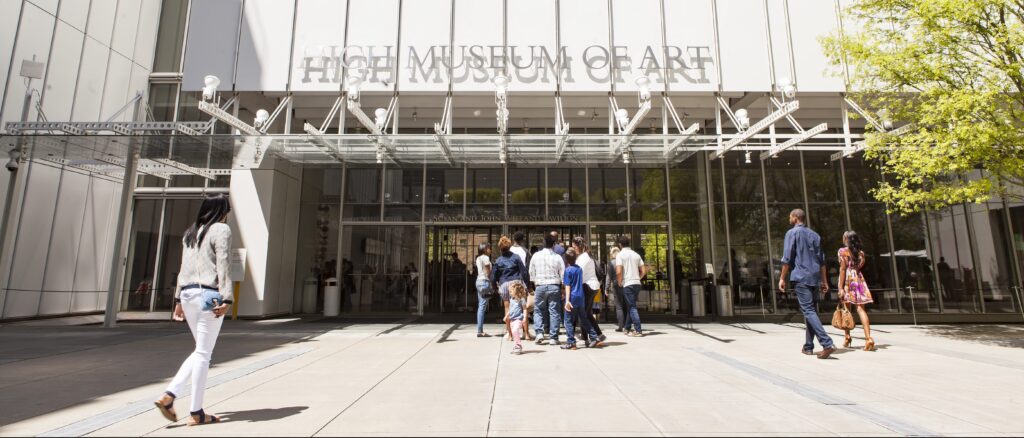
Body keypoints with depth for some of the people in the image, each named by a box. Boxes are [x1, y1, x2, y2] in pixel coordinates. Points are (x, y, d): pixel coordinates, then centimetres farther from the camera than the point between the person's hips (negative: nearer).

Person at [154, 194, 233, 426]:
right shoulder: (221, 230, -6)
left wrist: (178, 299, 19)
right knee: (203, 353, 0)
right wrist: (226, 299, -17)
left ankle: (169, 395, 7)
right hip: (208, 295, -8)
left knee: (201, 351, 18)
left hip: (188, 294, 8)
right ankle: (196, 412, 7)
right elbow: (222, 267, -14)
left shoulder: (191, 232, 17)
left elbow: (184, 268, 17)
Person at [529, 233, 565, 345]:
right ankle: (553, 337, 8)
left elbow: (531, 272, 5)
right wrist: (563, 289, 7)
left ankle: (539, 332, -3)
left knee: (538, 310, 13)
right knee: (554, 311, 6)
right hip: (554, 286, 0)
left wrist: (535, 283, 19)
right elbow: (563, 274, -2)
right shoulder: (557, 257, -5)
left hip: (540, 286, 1)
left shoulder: (536, 256, -1)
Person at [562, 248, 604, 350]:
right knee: (584, 319, 15)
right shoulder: (580, 268, 10)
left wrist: (567, 300, -16)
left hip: (572, 298, -6)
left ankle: (571, 342, 0)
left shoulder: (568, 270, -9)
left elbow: (567, 286, -13)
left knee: (568, 320, 1)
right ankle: (594, 337, 13)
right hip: (581, 297, 7)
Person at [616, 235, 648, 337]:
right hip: (637, 283, 6)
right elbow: (644, 271, 9)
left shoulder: (620, 255, -6)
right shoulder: (636, 254, 12)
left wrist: (619, 283, -2)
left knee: (632, 308, -3)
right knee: (630, 306, 17)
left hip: (627, 284, -6)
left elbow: (618, 272, -17)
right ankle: (627, 328, 25)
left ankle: (638, 331, -5)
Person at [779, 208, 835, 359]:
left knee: (808, 311, -9)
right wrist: (824, 281, 19)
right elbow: (821, 260, 16)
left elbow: (787, 258, -9)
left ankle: (827, 344, -21)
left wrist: (782, 278, -6)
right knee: (811, 310, 12)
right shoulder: (815, 235, 17)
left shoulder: (792, 233, -3)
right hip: (814, 277, 7)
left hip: (800, 277, -7)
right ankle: (808, 347, 17)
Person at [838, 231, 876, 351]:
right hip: (859, 281, 4)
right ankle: (868, 338, -14)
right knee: (861, 309, -2)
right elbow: (861, 268, 9)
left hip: (848, 281, -4)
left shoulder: (843, 251, -4)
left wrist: (841, 288, -10)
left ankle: (847, 337, 13)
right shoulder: (861, 252, 12)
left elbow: (843, 269, -9)